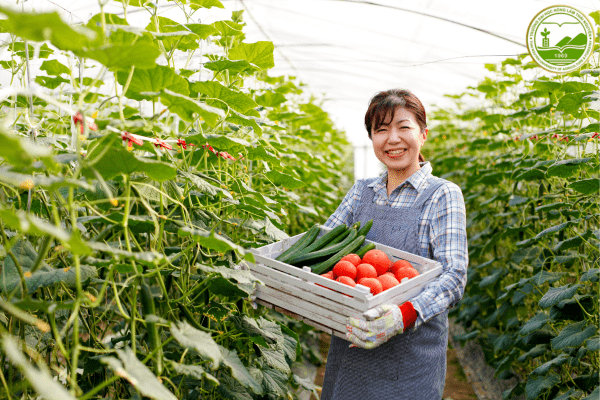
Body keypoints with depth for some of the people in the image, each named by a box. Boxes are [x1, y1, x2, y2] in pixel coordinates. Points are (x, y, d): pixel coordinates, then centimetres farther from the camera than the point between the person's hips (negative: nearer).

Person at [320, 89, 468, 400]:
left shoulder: (442, 194, -7)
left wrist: (404, 315, -34)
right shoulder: (361, 191, 8)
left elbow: (454, 276, -16)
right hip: (349, 343, 4)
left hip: (410, 353, -4)